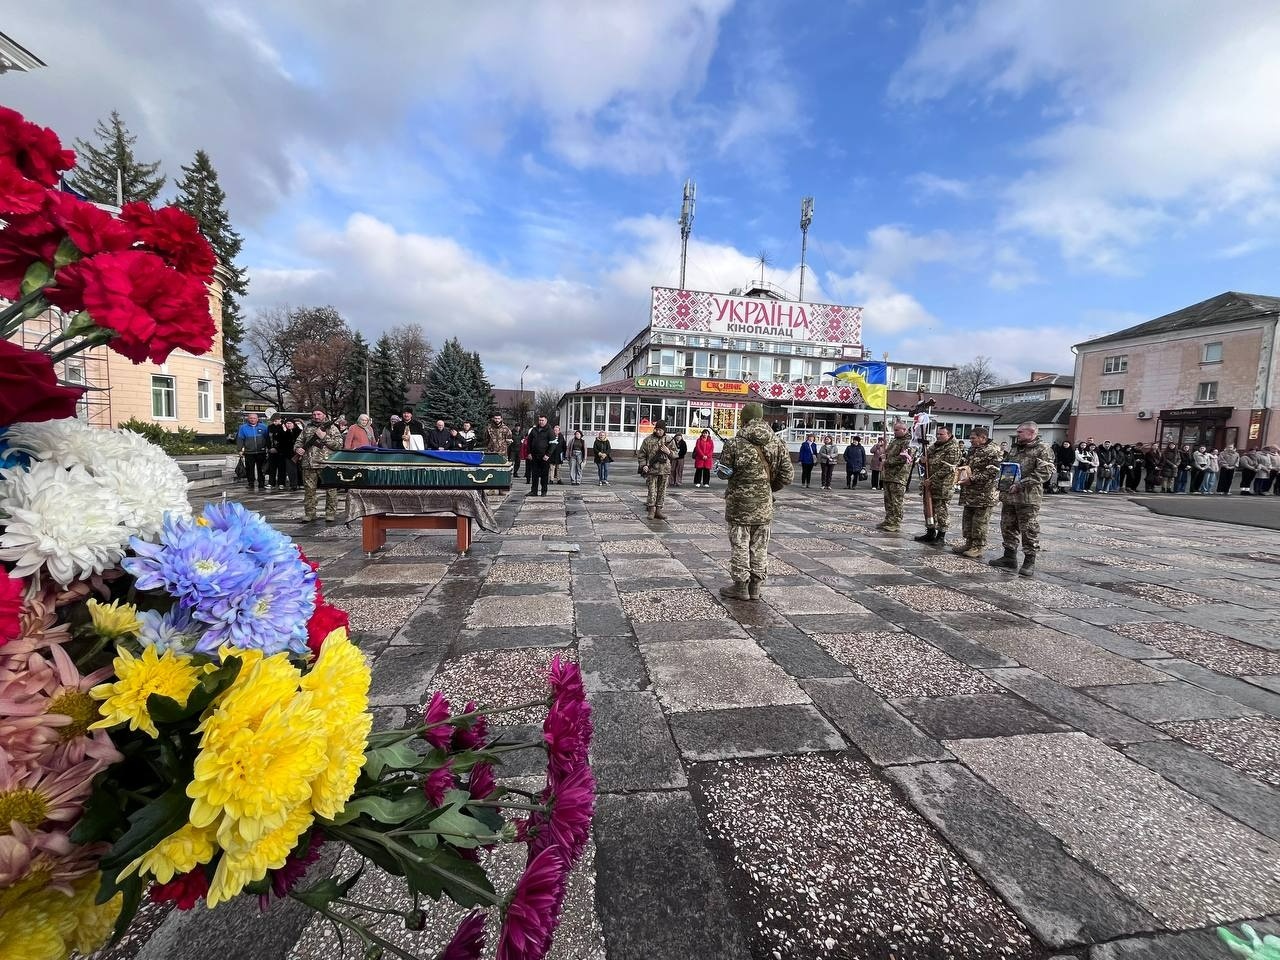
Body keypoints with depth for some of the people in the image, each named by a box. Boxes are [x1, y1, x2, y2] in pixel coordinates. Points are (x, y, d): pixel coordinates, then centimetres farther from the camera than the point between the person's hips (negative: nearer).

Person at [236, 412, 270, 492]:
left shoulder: (263, 427, 6)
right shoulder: (243, 427, 4)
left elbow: (267, 438, 9)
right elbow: (240, 439, 4)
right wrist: (240, 450, -2)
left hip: (261, 452, 0)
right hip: (249, 452, 0)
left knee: (261, 469, 4)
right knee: (250, 470, 3)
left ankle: (261, 485, 10)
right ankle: (250, 485, 12)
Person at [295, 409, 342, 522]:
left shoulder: (331, 428, 5)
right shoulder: (307, 428, 17)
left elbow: (339, 445, -4)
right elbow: (299, 441, 24)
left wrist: (324, 437, -12)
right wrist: (298, 448, 3)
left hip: (327, 465, -4)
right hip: (308, 465, 4)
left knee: (330, 490, -2)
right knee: (309, 490, 7)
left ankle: (331, 514, 5)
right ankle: (309, 515, 15)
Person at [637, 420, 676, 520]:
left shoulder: (669, 440, 7)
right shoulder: (648, 440, -1)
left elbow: (675, 454, 11)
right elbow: (641, 454, 3)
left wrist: (668, 452, -9)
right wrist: (643, 465, -9)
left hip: (664, 470, 3)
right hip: (652, 470, -3)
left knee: (662, 491, 7)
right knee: (652, 491, -3)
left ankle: (658, 510, 16)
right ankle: (651, 510, 5)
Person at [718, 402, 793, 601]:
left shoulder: (735, 443, -13)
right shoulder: (777, 442, 0)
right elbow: (788, 474, 0)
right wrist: (770, 487, 13)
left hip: (740, 502, -4)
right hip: (764, 503, 4)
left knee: (739, 544, 7)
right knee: (760, 545, 14)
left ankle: (740, 585, 14)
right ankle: (756, 586, 22)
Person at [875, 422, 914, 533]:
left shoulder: (908, 443, -9)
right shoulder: (893, 441, 19)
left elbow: (903, 458, -20)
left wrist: (889, 461, -12)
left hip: (898, 477, -9)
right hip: (887, 475, 9)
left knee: (896, 502, -5)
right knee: (888, 500, 13)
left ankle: (896, 523, -1)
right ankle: (888, 521, 21)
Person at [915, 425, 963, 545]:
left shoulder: (953, 449, -12)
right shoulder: (933, 446, 13)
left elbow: (947, 469, -19)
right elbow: (926, 459, 25)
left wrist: (931, 479, -19)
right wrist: (923, 461, 0)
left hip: (943, 487, -8)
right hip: (929, 484, 8)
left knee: (941, 511, -1)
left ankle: (941, 536, 8)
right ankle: (930, 533, 25)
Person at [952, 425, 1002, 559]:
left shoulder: (992, 451, -13)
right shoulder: (972, 450, 15)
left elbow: (992, 473, -22)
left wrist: (972, 479, -22)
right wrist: (961, 473, 7)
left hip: (983, 494, -9)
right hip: (969, 493, 9)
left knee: (980, 521, -1)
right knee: (967, 519, 14)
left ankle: (978, 548, 7)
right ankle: (969, 544, 26)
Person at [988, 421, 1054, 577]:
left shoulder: (1042, 449, -6)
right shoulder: (1015, 448, 17)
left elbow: (1043, 472, -16)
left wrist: (1021, 484, -21)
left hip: (1028, 497, -8)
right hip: (1008, 495, 8)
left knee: (1029, 530, -2)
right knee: (1008, 527, 13)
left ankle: (1029, 562, 6)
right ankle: (1009, 557, 24)